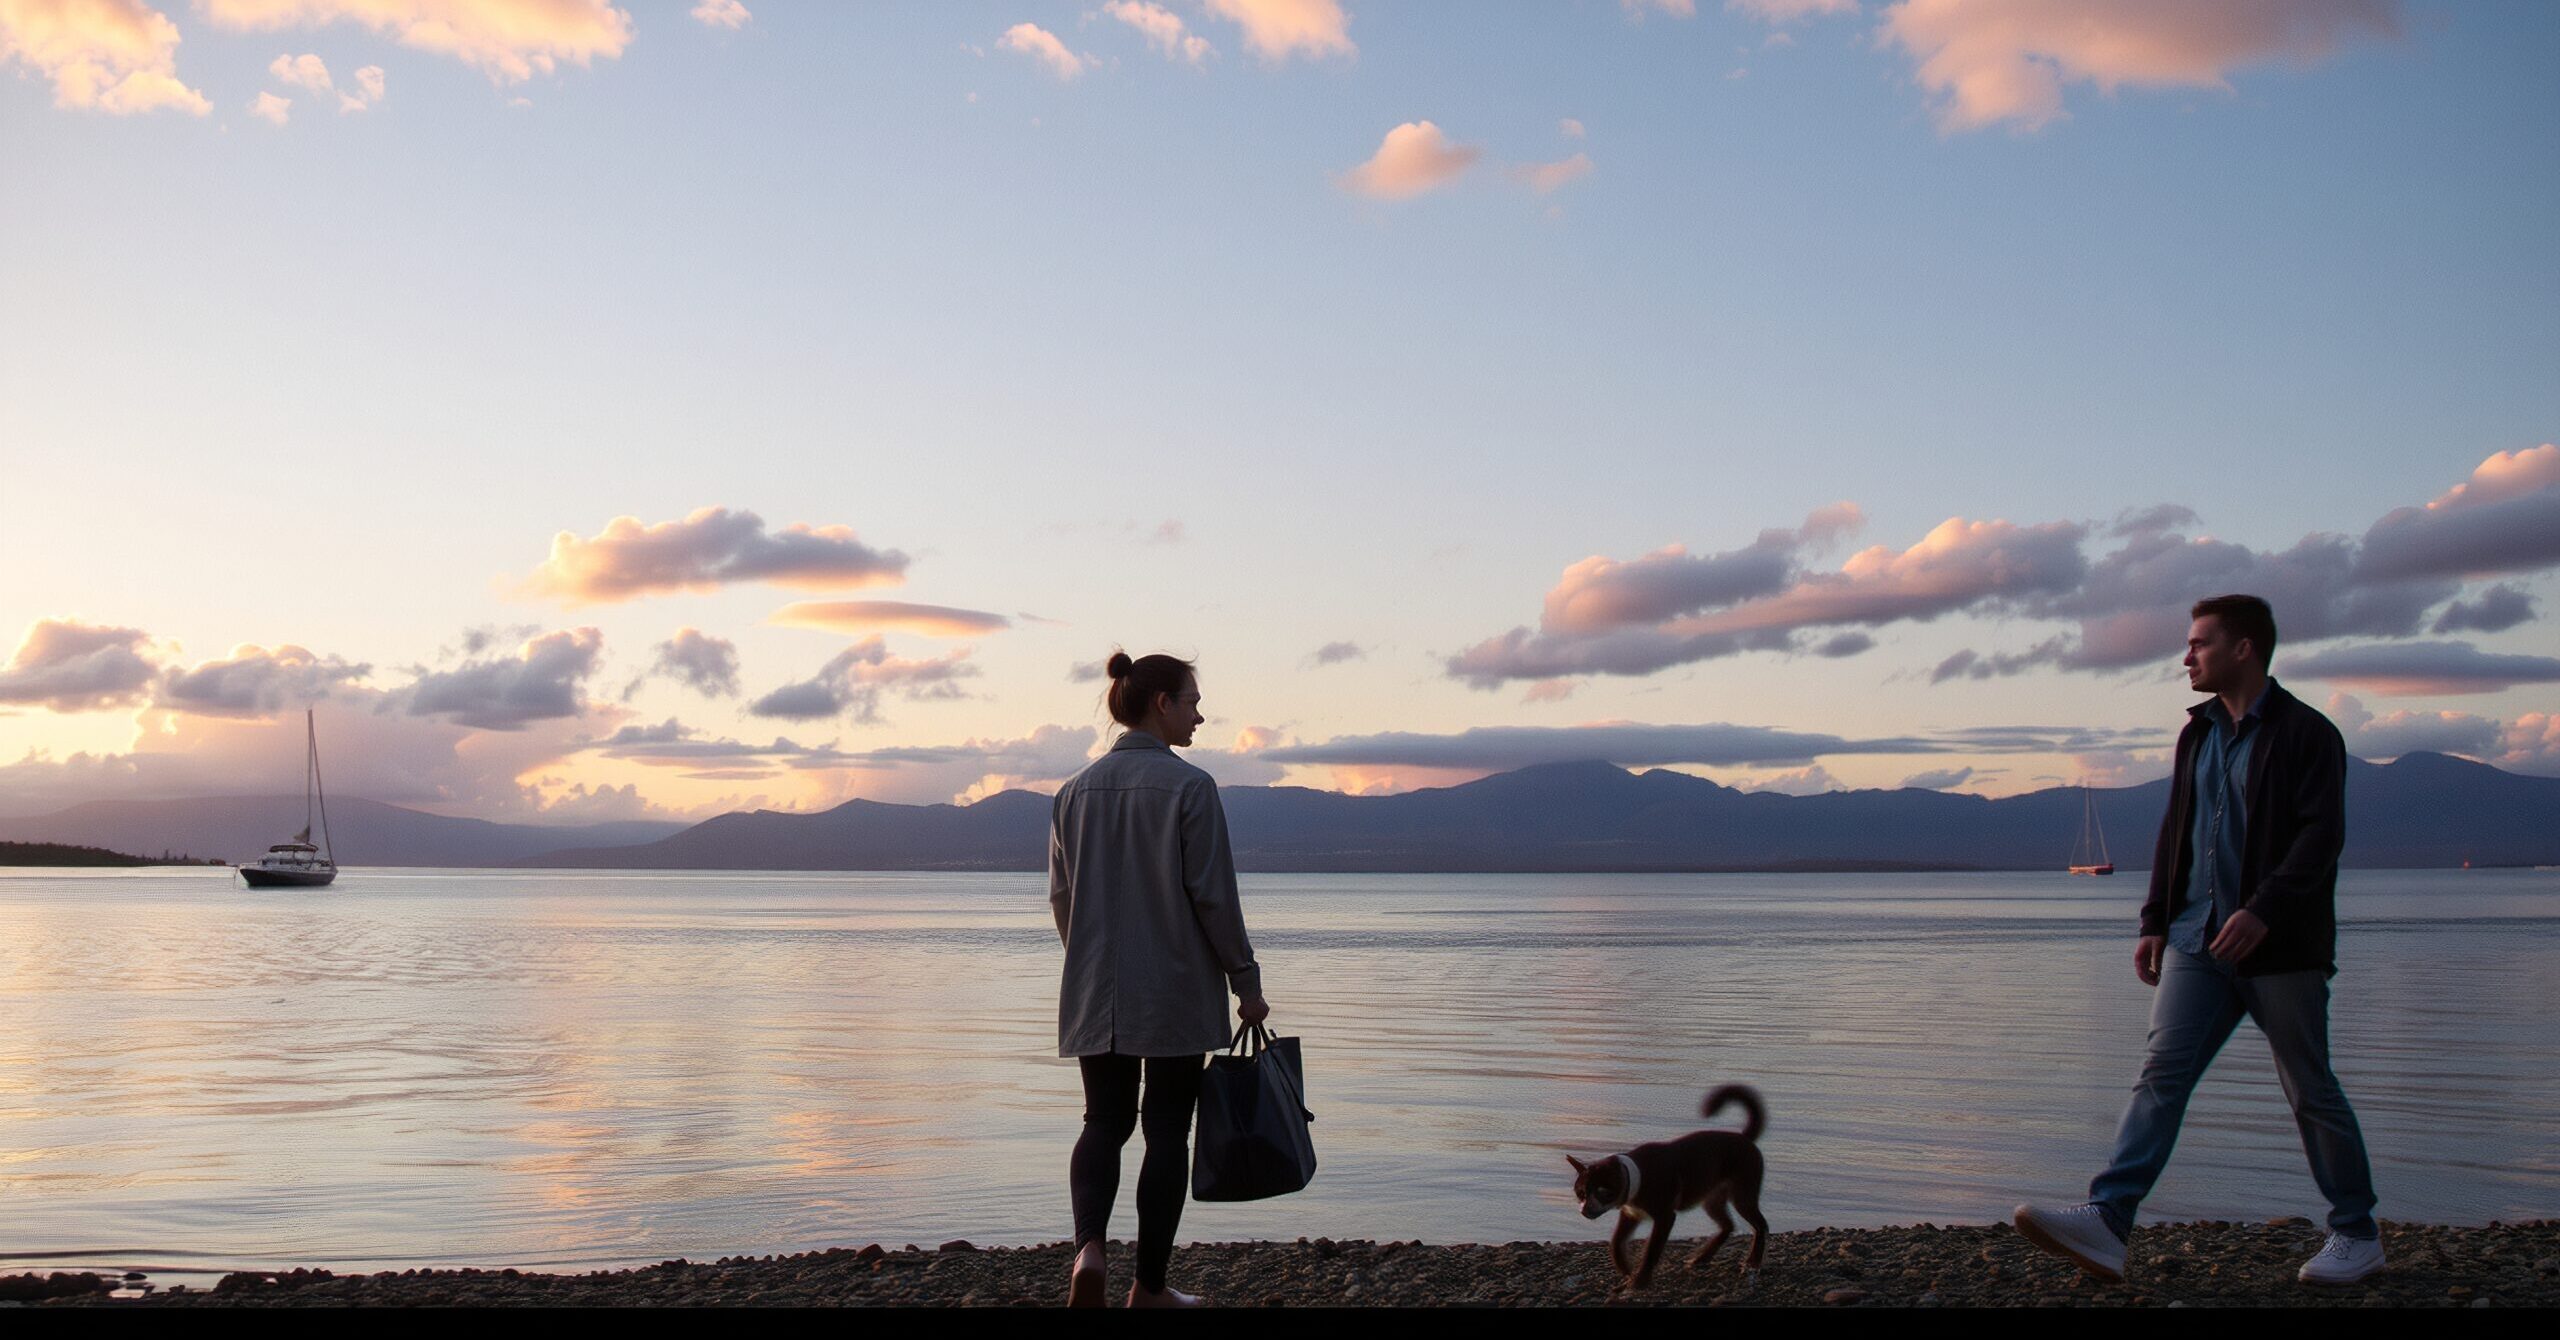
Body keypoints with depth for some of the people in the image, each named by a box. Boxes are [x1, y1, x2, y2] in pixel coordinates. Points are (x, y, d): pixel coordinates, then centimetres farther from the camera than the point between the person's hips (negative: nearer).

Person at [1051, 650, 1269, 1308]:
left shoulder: (1076, 790, 5)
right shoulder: (1189, 787, -11)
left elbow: (1061, 895, 9)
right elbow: (1213, 896, -11)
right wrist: (1246, 981, -1)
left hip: (1095, 996, 4)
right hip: (1176, 991, -4)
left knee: (1104, 1121, 12)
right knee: (1167, 1131, 7)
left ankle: (1090, 1246, -14)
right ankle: (1149, 1287, 13)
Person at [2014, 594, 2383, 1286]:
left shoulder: (2305, 733, -7)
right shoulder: (2197, 735, 15)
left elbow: (2321, 834, -16)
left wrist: (2264, 911, -27)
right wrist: (2155, 922, 13)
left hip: (2279, 945, -6)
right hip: (2198, 942, 6)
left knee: (2310, 1091, 5)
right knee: (2161, 1072, -7)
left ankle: (2357, 1233, 22)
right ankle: (2106, 1220, -16)